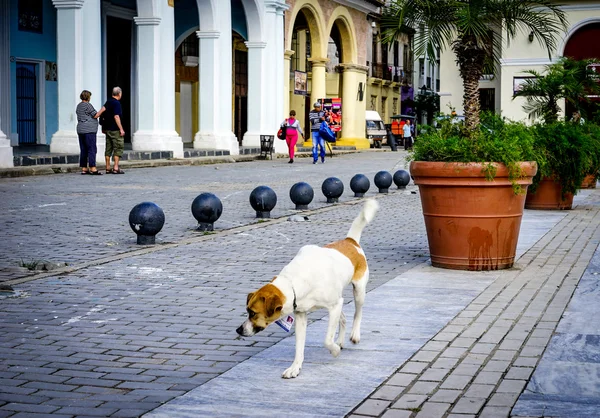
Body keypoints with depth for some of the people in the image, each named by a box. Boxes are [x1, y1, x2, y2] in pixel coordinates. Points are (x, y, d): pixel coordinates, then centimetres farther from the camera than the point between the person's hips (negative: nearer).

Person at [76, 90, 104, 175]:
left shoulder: (79, 106, 15)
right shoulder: (88, 105, -10)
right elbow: (95, 115, -9)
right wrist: (102, 110, 5)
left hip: (80, 130, 9)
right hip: (89, 130, -9)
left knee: (83, 150, 8)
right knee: (92, 149, -10)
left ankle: (84, 169, 8)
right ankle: (93, 169, -15)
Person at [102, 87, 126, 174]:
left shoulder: (107, 102, 11)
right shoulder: (116, 103, -14)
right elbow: (116, 117, -20)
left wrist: (103, 127, 23)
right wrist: (121, 129, -18)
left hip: (107, 129, 8)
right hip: (115, 130, -8)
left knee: (108, 148, 10)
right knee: (118, 148, -4)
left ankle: (108, 168, 11)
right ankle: (116, 168, -9)